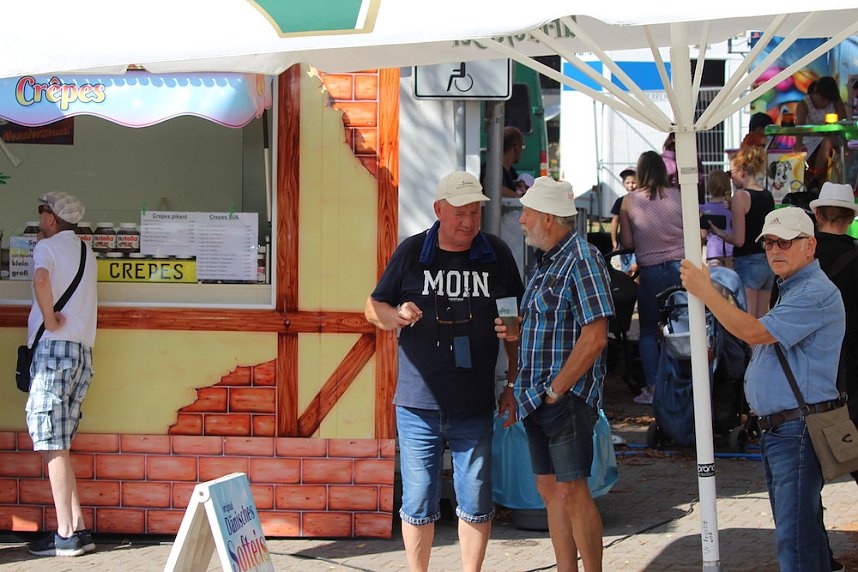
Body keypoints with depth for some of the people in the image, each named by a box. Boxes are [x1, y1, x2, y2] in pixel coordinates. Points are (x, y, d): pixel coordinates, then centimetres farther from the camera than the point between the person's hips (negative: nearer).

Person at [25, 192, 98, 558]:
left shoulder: (46, 247, -4)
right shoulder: (86, 254, 19)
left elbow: (41, 279, -24)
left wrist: (49, 319, -15)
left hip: (53, 347, -7)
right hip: (83, 350, 7)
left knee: (54, 445, -7)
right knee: (59, 445, 11)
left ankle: (67, 535, -9)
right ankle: (77, 528, 7)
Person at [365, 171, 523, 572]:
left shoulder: (497, 254, 4)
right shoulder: (411, 252, 2)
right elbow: (373, 308, 9)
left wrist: (515, 379, 8)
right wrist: (397, 315, -13)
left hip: (475, 407, 1)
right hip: (418, 404, 0)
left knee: (476, 504, 7)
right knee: (418, 504, 5)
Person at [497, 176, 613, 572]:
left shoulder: (582, 260, -12)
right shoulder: (543, 261, 16)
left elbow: (594, 338, -19)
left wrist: (555, 390, -17)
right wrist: (516, 389, 13)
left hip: (567, 396, -9)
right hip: (536, 397, 9)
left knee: (571, 491, -8)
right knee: (550, 489, 11)